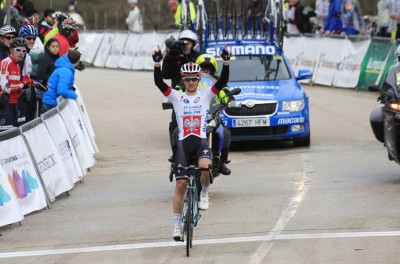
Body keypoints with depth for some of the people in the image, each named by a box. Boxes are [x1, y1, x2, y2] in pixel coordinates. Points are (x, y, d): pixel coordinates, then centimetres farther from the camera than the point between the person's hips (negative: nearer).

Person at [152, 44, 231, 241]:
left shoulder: (206, 95, 7)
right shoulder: (176, 97, 6)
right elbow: (159, 83, -7)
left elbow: (223, 82, -6)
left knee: (205, 166, -34)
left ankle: (204, 192, -3)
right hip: (183, 142, 1)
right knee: (180, 184, -2)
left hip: (201, 141, -1)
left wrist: (226, 63, -20)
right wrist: (157, 64, -21)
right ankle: (177, 224, 7)